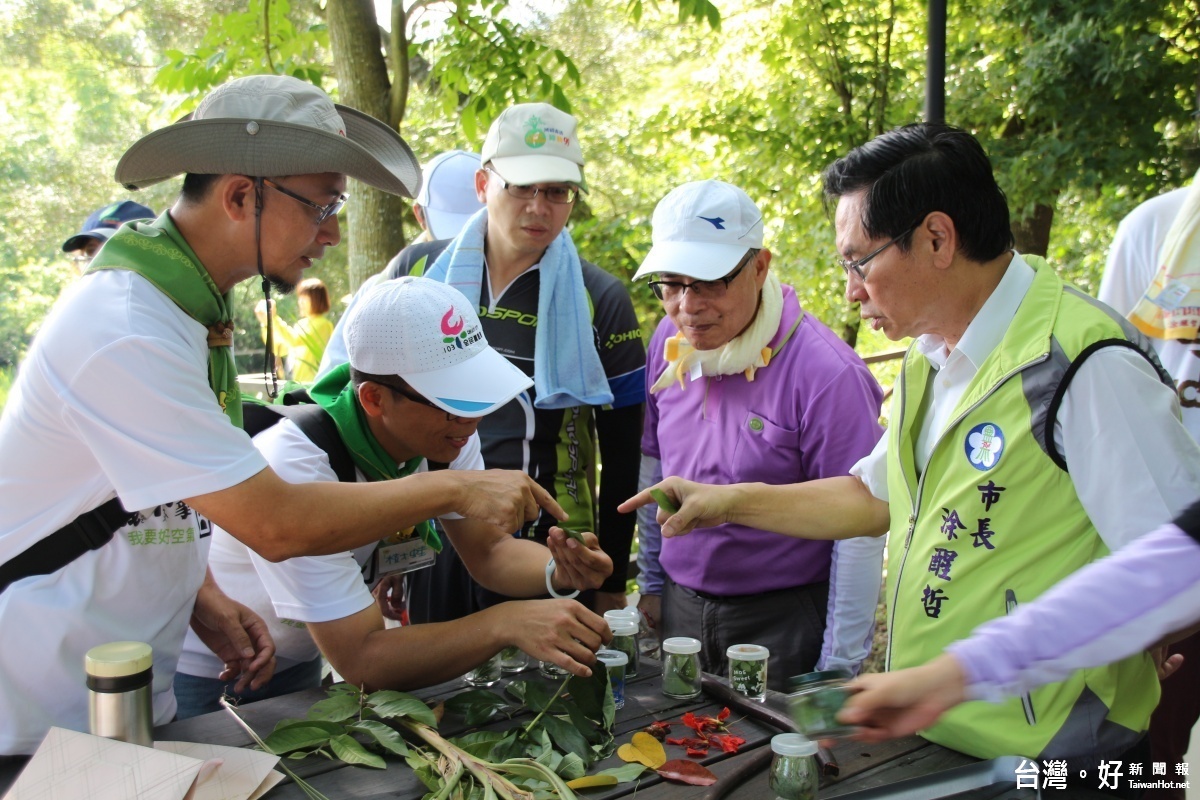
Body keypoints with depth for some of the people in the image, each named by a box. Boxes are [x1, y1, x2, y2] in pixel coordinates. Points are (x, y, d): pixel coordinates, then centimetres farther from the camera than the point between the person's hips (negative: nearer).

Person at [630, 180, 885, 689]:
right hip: (679, 609, 6)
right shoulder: (668, 343, -1)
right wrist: (651, 582, 15)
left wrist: (837, 672, -14)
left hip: (785, 623, -5)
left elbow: (859, 532, -16)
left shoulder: (827, 374, -20)